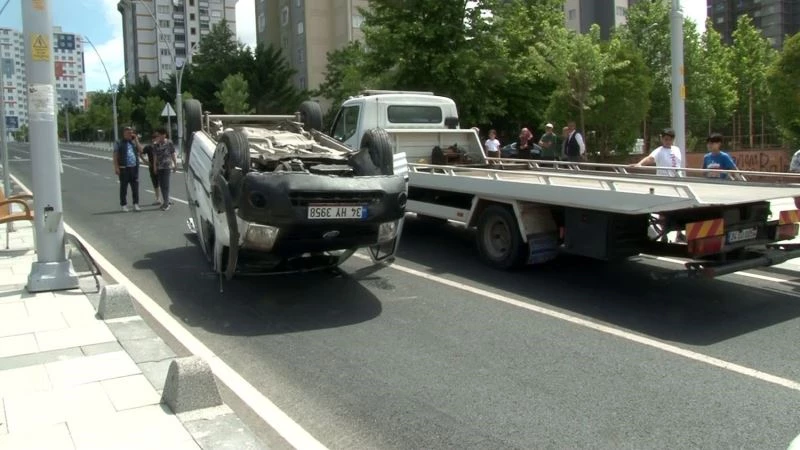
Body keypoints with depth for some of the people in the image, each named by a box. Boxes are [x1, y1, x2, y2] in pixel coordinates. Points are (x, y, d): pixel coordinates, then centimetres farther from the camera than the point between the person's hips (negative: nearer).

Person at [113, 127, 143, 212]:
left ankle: (136, 204, 11)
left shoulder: (134, 142, 14)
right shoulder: (119, 143, 2)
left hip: (134, 167, 3)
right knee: (123, 187, 2)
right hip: (124, 168, -3)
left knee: (135, 186, 4)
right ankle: (124, 205, 8)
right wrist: (116, 167, -12)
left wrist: (136, 140, -1)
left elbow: (140, 150, 0)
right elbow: (115, 156, -2)